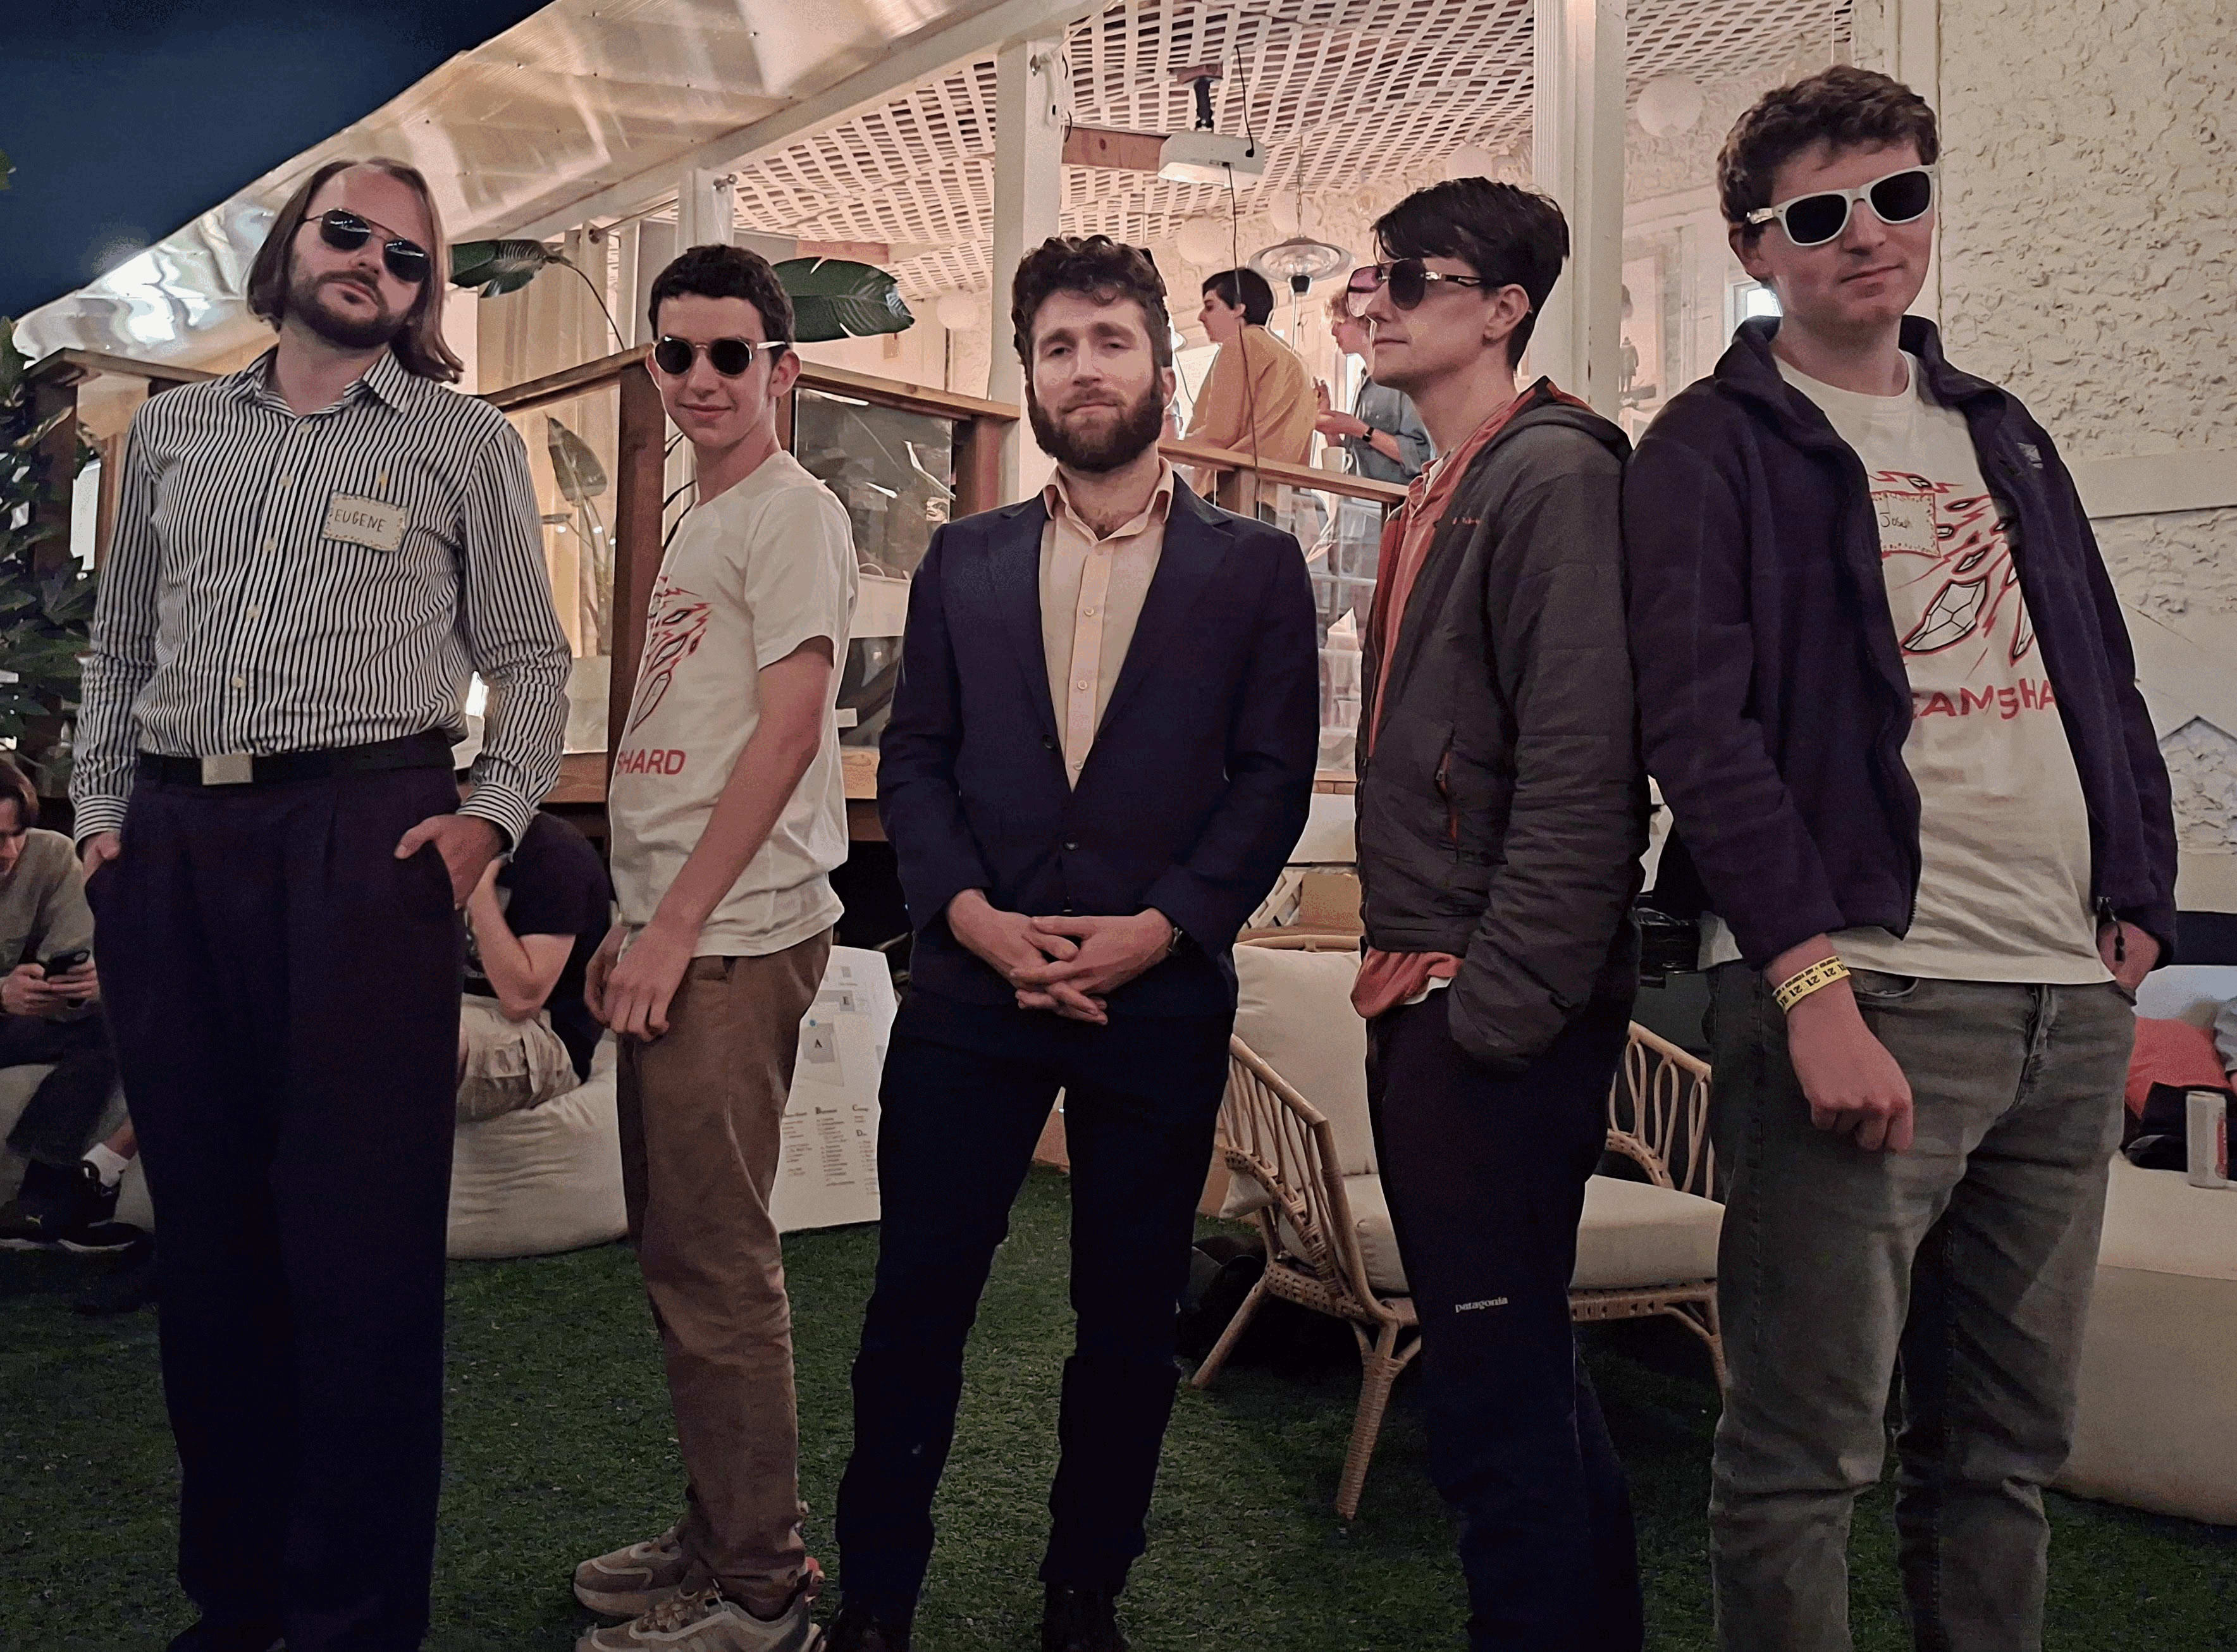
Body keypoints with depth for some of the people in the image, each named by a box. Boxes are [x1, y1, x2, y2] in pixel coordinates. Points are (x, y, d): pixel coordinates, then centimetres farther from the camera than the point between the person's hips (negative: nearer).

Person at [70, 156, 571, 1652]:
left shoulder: (467, 441, 8)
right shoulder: (171, 431, 18)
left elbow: (531, 654, 5)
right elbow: (120, 649, 20)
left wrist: (496, 814, -8)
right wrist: (103, 815, 9)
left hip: (366, 840, -4)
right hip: (172, 847, 4)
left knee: (360, 1237, -3)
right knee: (205, 1221, 9)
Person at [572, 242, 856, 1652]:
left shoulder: (792, 510, -7)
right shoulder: (700, 529, 21)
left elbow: (788, 732, -16)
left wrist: (678, 926, -17)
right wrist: (631, 924, 17)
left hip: (736, 939, -9)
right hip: (672, 936, 10)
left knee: (718, 1263, -5)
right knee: (680, 1252, 15)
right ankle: (723, 1536, 28)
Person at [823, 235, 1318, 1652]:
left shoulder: (1254, 567, 5)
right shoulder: (963, 562, 12)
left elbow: (1274, 779, -1)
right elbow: (913, 762, 7)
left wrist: (1158, 926, -13)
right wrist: (973, 915, -9)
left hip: (1162, 993, -1)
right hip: (970, 986, 2)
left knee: (1132, 1314, 8)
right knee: (918, 1298, 4)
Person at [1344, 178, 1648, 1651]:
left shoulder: (1551, 471, -11)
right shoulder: (1440, 500, 18)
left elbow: (1582, 767, -20)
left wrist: (1494, 1007, -21)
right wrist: (1405, 973, 14)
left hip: (1499, 1015, -10)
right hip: (1428, 1001, 10)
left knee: (1496, 1394, -3)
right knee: (1525, 1374, 19)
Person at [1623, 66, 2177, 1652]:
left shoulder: (2001, 435, 20)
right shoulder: (1715, 447, -1)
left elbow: (2107, 686, 21)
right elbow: (1702, 726, -12)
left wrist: (2139, 902, 10)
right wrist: (1815, 986, -19)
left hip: (2072, 1004, 7)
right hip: (1865, 991, -6)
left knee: (2009, 1443, 13)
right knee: (1807, 1449, -2)